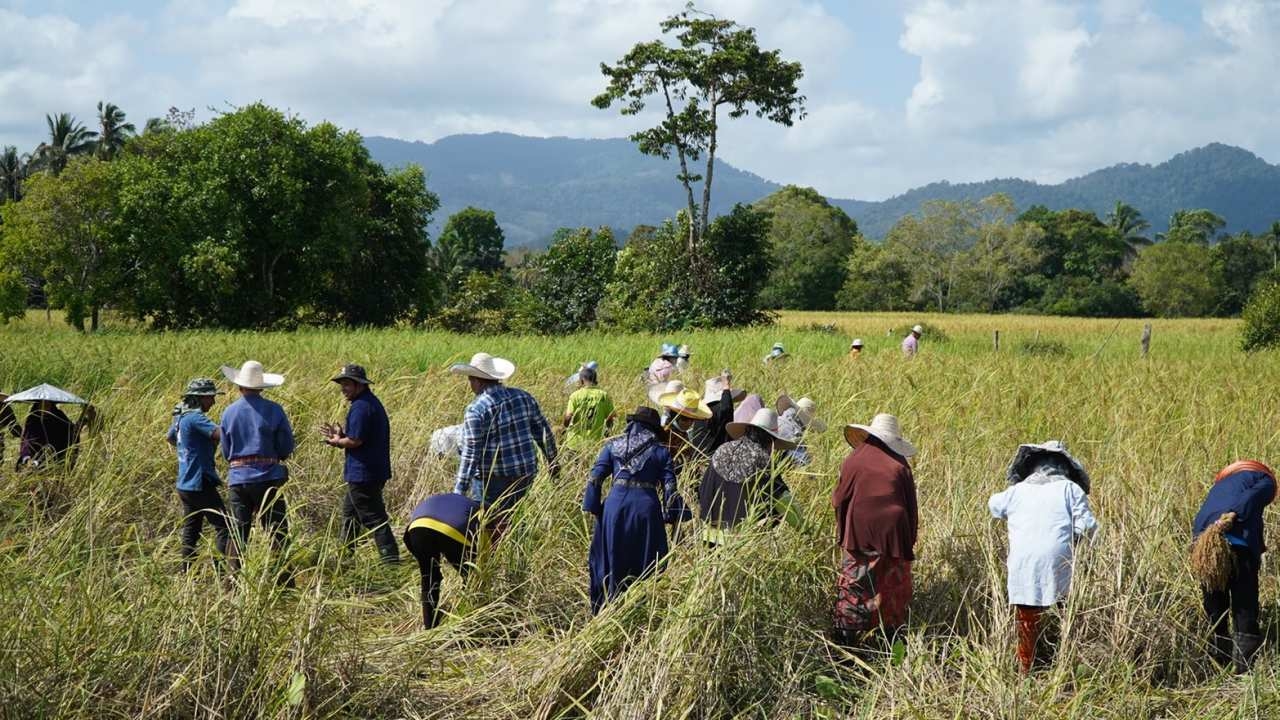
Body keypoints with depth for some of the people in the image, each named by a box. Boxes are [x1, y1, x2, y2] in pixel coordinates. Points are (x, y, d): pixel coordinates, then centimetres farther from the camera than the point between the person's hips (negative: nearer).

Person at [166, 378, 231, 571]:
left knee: (190, 532, 13)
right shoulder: (195, 418, -17)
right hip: (200, 484, -10)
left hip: (185, 484, 10)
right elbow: (221, 434, -31)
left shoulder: (181, 417, 13)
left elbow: (170, 437, 33)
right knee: (223, 526, -11)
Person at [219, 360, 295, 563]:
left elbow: (226, 453, 9)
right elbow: (287, 449, -2)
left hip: (238, 478, 3)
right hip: (268, 478, -2)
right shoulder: (273, 410, -6)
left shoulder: (229, 412, 2)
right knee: (277, 532, 2)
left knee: (238, 534, 10)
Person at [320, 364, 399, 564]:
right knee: (349, 510, 23)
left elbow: (355, 440, -24)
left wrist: (337, 441, -5)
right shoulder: (372, 402, 15)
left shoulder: (361, 407, -19)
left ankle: (391, 558, -6)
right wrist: (340, 436, 7)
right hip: (371, 472, 11)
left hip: (363, 475, -11)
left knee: (374, 518, -7)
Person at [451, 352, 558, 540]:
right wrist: (551, 460, 23)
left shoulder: (476, 410, -15)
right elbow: (543, 431, 9)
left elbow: (471, 454, -18)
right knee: (502, 522, 19)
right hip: (526, 472, 6)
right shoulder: (523, 397, 3)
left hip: (494, 478, -6)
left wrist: (459, 492, -15)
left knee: (487, 528, 6)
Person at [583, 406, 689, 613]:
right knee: (647, 563, 9)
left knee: (611, 560, 12)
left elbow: (595, 478, 2)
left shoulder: (612, 445, 8)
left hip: (616, 505, 1)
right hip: (646, 507, -1)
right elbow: (669, 488, -1)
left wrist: (593, 509, 6)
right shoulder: (660, 452, 4)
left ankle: (602, 610, 15)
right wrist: (675, 518, 5)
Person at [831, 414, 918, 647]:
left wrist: (841, 531, 15)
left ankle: (846, 639, 4)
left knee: (852, 588, 6)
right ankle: (894, 642, 17)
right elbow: (911, 507, 4)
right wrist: (909, 541, 13)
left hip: (858, 534, -1)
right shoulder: (900, 466, 0)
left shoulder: (854, 460, -4)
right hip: (894, 536, 1)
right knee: (893, 589, 12)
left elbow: (839, 499, -1)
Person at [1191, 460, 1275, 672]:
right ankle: (1244, 672, -6)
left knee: (1215, 615, 15)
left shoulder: (1221, 482, 35)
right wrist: (1231, 516, -24)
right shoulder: (1265, 480, 14)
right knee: (1246, 615, -1)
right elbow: (1251, 498, -9)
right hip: (1238, 547, -6)